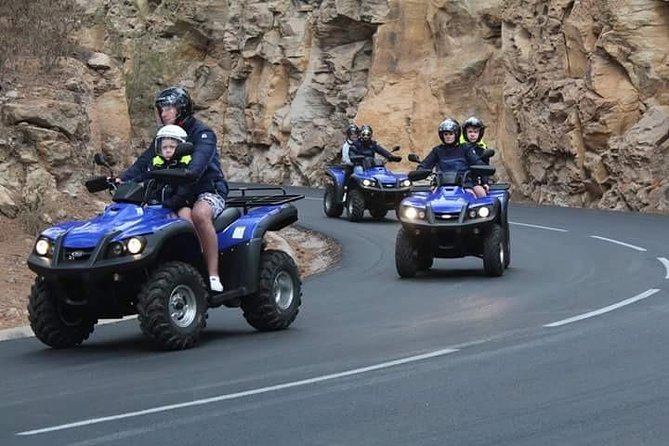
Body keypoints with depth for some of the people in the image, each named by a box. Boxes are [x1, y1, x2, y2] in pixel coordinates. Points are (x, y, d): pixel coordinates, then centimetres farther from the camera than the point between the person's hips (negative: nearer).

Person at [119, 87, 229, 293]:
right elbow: (144, 162, 4)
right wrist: (123, 179, -14)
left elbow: (199, 160, -27)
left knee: (199, 214, -40)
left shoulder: (202, 133, -7)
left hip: (208, 190, -7)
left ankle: (213, 275, -40)